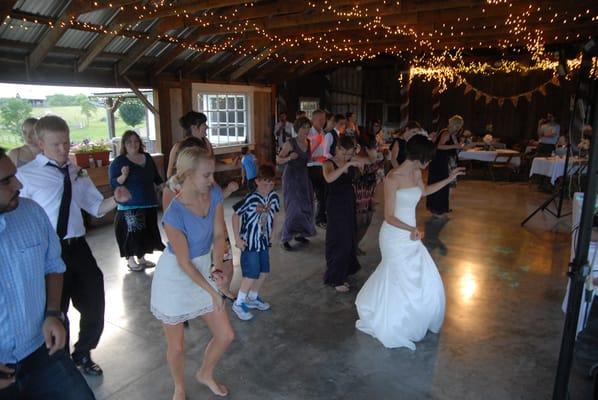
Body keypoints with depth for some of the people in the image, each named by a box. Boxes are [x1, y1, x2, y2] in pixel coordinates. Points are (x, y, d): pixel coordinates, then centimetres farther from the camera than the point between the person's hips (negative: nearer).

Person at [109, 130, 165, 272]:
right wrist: (123, 176, -30)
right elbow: (113, 183, -13)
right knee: (132, 233, -2)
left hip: (149, 203, 6)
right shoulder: (118, 162, -8)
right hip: (129, 205, -6)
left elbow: (156, 177, 16)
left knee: (146, 232, 12)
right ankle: (130, 260, 15)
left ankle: (142, 258, 26)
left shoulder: (147, 158, 8)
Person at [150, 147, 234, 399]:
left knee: (226, 335, 11)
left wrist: (218, 268, -18)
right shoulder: (174, 214, -28)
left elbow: (219, 234, -3)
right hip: (174, 278, -6)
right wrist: (212, 292, -15)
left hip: (202, 272, 6)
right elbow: (184, 262, -20)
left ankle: (205, 374, 41)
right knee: (177, 347, 10)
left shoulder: (214, 194, -11)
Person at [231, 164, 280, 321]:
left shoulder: (274, 197, -6)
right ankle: (239, 303, 18)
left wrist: (271, 234, 12)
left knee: (264, 272, 14)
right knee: (251, 275, -2)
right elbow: (235, 215, -15)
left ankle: (252, 298, 36)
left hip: (264, 242, 6)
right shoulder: (250, 199, -23)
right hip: (249, 242, -6)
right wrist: (237, 238, -14)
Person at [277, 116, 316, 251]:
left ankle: (299, 233, 25)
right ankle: (284, 238, -4)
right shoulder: (290, 143, -12)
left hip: (304, 177, 7)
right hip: (291, 176, -7)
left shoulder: (308, 143, 6)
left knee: (305, 207, 9)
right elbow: (278, 160, -13)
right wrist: (289, 158, -29)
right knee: (293, 207, -12)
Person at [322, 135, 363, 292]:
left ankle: (342, 272, 31)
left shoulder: (351, 162, 3)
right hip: (336, 205, -7)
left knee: (349, 240, 14)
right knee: (339, 242, -3)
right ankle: (335, 279, 11)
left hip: (350, 204, 7)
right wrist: (348, 164, -40)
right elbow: (329, 178, -37)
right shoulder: (329, 164, -15)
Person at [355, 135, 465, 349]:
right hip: (394, 236, -8)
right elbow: (389, 217, -21)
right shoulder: (392, 178, -22)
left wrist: (449, 179, 22)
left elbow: (424, 191, 25)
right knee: (401, 282, 6)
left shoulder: (416, 173, 1)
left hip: (410, 235, 8)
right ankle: (394, 327, 32)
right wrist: (411, 229, -36)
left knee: (425, 279, 15)